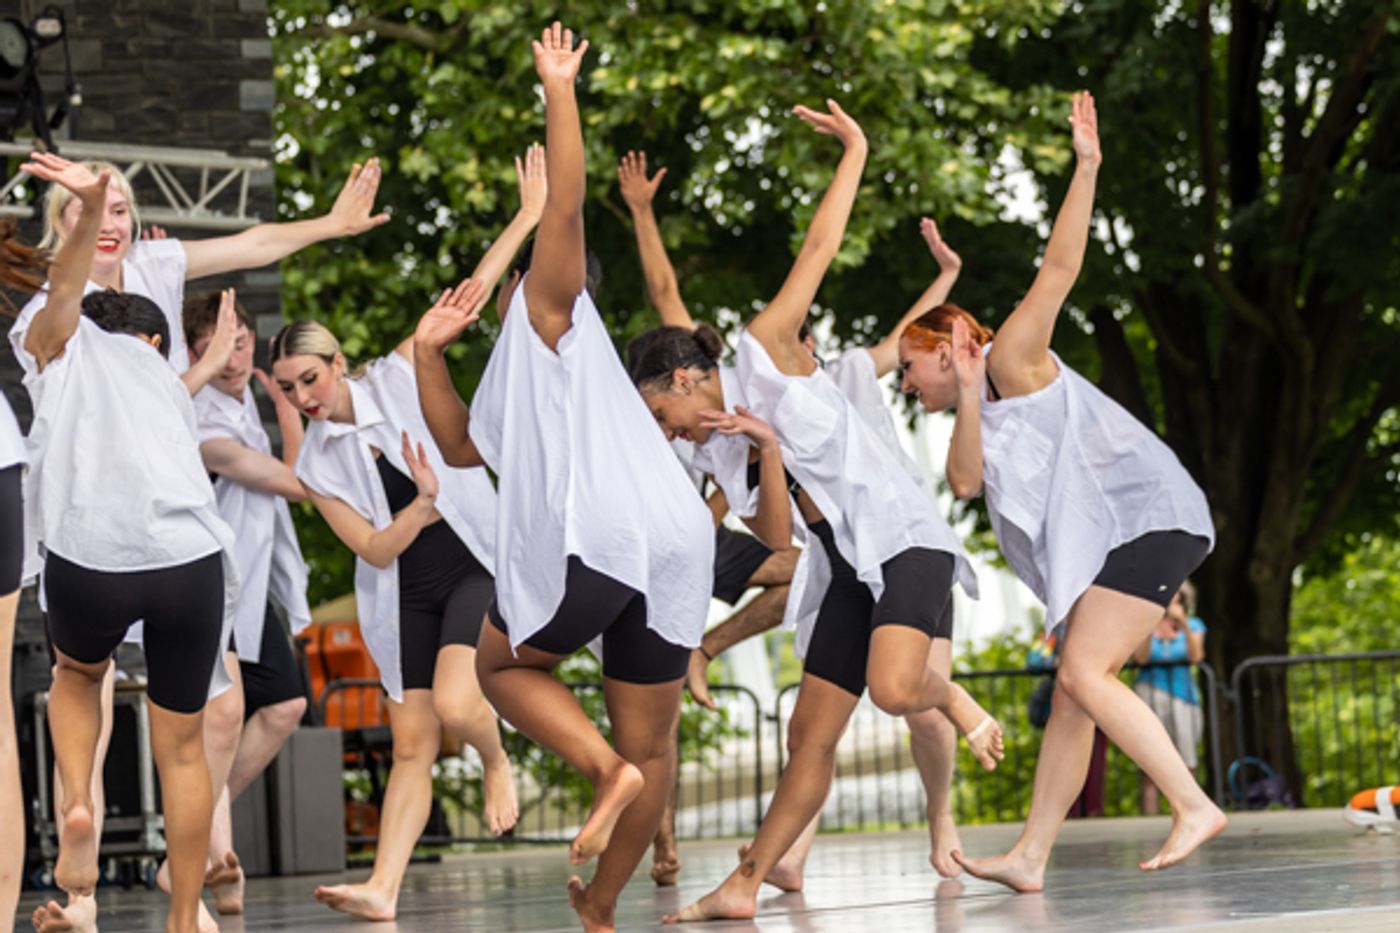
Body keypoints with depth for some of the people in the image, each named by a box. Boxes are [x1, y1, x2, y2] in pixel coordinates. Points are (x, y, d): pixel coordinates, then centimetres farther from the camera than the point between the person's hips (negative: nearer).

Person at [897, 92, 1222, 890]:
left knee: (1083, 674, -19)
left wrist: (1086, 169, -16)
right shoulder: (984, 411, 22)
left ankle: (1195, 806, -19)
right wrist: (966, 398, -12)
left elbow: (1061, 268, -11)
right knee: (1074, 695, 5)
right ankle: (1030, 857, 3)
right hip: (1104, 539, 9)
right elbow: (964, 480, 0)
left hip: (1146, 517, -9)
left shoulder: (1013, 359, 0)